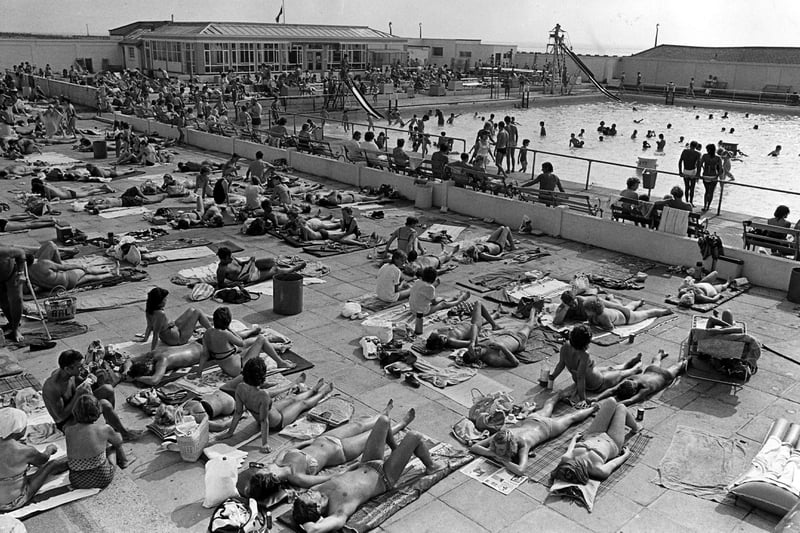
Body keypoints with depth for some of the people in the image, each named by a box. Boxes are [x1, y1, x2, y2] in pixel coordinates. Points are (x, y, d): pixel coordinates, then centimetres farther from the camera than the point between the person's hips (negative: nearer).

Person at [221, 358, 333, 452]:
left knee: (293, 399, 30)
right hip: (277, 423, -6)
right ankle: (322, 393, 52)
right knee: (303, 403, 21)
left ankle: (313, 390, 60)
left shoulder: (240, 388, -24)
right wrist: (265, 443, -27)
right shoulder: (263, 395, -44)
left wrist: (230, 431, -3)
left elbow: (238, 412, -14)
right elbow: (264, 420, -36)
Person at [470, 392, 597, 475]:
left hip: (546, 426, -4)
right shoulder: (499, 436, -36)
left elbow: (520, 470, -60)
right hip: (529, 420, 4)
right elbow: (473, 447, -33)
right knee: (545, 410, 38)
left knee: (571, 417, 25)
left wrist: (503, 461, -51)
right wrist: (493, 454, -44)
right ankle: (560, 394, 68)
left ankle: (594, 407, 53)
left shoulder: (522, 444, -48)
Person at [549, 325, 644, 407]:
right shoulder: (584, 356, -42)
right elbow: (580, 378, -39)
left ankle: (628, 364, 61)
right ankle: (635, 368, 55)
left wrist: (552, 375, 6)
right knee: (621, 373, 24)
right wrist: (582, 399, -33)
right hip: (596, 385, -6)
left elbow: (561, 364, -10)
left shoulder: (565, 348, -22)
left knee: (610, 368, 32)